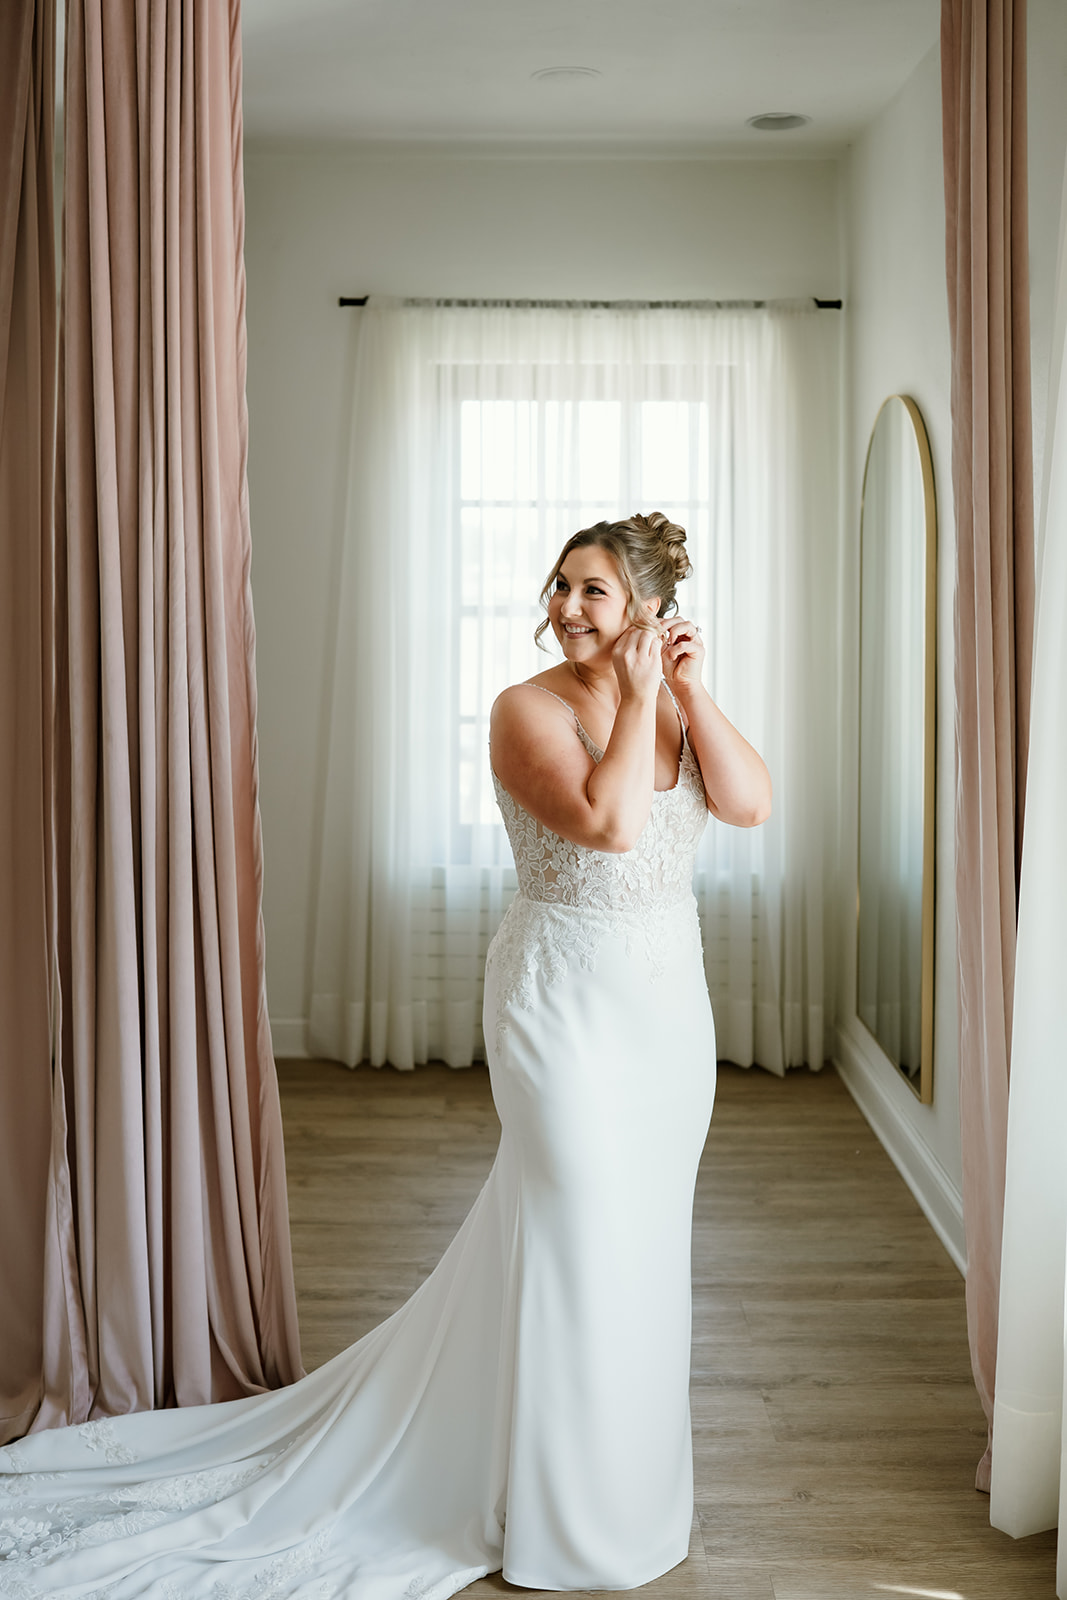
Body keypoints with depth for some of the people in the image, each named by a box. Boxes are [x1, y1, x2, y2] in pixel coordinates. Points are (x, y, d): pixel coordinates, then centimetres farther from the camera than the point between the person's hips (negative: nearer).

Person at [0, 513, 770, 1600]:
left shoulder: (675, 704, 6)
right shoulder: (529, 709, -12)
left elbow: (751, 804, -8)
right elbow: (607, 821, -26)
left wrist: (691, 694, -13)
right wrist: (637, 696, -19)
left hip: (667, 1008, 6)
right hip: (566, 1002, -6)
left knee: (641, 1236, 17)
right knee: (578, 1236, 0)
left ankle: (615, 1457, 38)